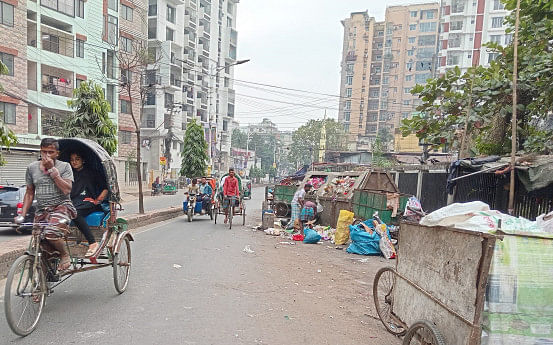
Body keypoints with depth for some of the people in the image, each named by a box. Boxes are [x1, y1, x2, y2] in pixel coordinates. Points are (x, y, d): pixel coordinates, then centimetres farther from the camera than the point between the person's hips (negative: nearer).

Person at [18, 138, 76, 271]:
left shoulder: (64, 166, -1)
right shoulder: (32, 168, 11)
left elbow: (66, 189, -15)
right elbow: (29, 193, 17)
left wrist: (52, 169, -14)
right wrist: (22, 215, 7)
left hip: (61, 207, -5)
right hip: (41, 211, 5)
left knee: (51, 233, -32)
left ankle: (65, 255, -4)